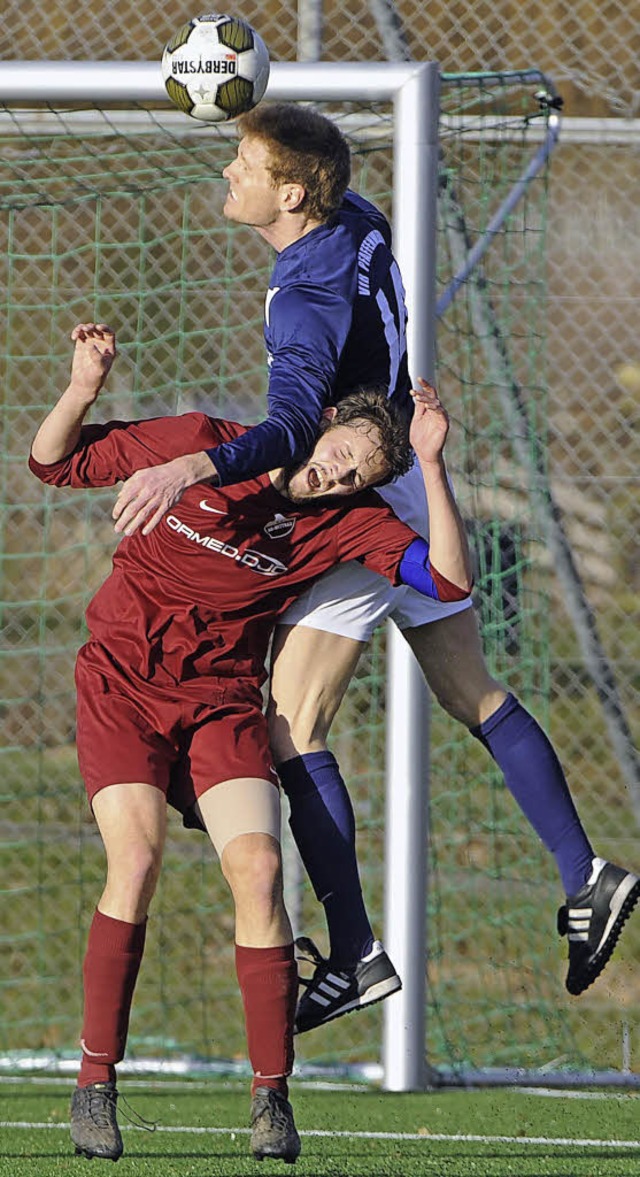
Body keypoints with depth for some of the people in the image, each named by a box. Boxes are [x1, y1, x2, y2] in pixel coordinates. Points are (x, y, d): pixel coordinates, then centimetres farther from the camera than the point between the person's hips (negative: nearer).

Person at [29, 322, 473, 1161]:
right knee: (137, 857, -22)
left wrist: (431, 466, -18)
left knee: (258, 870, -18)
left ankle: (272, 1097, -9)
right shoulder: (199, 444, -6)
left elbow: (449, 580, -14)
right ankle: (95, 1084, -13)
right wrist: (83, 390, -16)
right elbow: (54, 464, 3)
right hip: (122, 676, -2)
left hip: (223, 698, 2)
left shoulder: (349, 521, -2)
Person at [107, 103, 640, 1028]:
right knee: (472, 694, 17)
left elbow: (294, 429, -43)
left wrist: (191, 468, -59)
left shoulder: (310, 303, -27)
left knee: (293, 732, -10)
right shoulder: (358, 225, 0)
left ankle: (356, 955, -13)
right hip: (412, 493, 10)